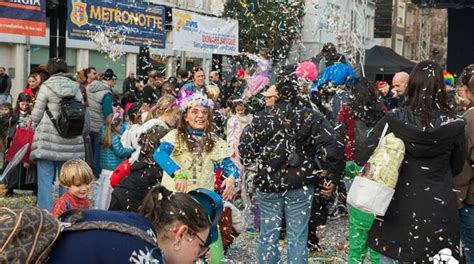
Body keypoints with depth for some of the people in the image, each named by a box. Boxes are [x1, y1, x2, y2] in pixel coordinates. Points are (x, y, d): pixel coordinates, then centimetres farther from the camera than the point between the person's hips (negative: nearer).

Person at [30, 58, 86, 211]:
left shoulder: (46, 86, -5)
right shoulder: (75, 87, 6)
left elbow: (36, 116, -1)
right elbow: (84, 116, 8)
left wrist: (35, 126, 18)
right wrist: (81, 132, 21)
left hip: (48, 140, -4)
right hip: (70, 141, 4)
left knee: (45, 179, 0)